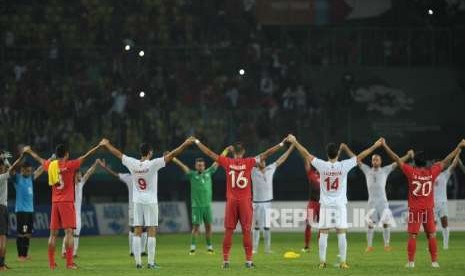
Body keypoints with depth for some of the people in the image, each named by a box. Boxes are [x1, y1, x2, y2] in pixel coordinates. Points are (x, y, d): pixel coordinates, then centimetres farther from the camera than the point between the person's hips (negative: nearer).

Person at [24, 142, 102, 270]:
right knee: (69, 232, -9)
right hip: (67, 202, -6)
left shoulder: (50, 165, 7)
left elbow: (39, 159, 26)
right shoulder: (69, 165, -8)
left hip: (55, 202, 6)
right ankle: (69, 263, -16)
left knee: (53, 233, 8)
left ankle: (51, 263, 10)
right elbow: (85, 157, -12)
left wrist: (29, 151, 44)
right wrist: (99, 146, -8)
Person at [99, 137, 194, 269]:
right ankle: (151, 262, -5)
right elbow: (172, 155, -14)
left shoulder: (132, 164, -3)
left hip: (137, 201, 4)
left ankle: (138, 262, 3)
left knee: (137, 232, 5)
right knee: (151, 232, -2)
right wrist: (186, 144, -10)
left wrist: (106, 144, 26)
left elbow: (118, 154, 11)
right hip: (150, 201, -4)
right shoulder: (153, 164, -13)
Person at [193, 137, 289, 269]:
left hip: (231, 201, 1)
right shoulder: (248, 162, -5)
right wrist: (281, 144, 3)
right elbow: (266, 154, -3)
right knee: (246, 231, 1)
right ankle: (249, 260, 0)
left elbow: (209, 153, 5)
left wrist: (197, 142, 15)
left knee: (228, 230, 4)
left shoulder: (227, 162, -1)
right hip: (245, 201, -1)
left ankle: (225, 260, 3)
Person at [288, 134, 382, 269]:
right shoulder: (343, 166, -9)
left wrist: (294, 142, 11)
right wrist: (375, 146, 7)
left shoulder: (322, 166, -8)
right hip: (340, 205, -1)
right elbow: (359, 157, -2)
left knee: (323, 233, 4)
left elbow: (306, 154, 1)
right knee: (341, 233, 1)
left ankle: (322, 261, 2)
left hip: (325, 204, 1)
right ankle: (343, 262, -1)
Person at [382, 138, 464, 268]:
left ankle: (411, 261, -2)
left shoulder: (411, 172, -7)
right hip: (428, 209, 1)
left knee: (412, 236, 2)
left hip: (414, 209, -1)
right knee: (431, 236, 7)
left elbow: (397, 159, -4)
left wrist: (385, 145, 2)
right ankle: (434, 261, 4)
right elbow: (446, 161, 5)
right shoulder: (432, 172, -3)